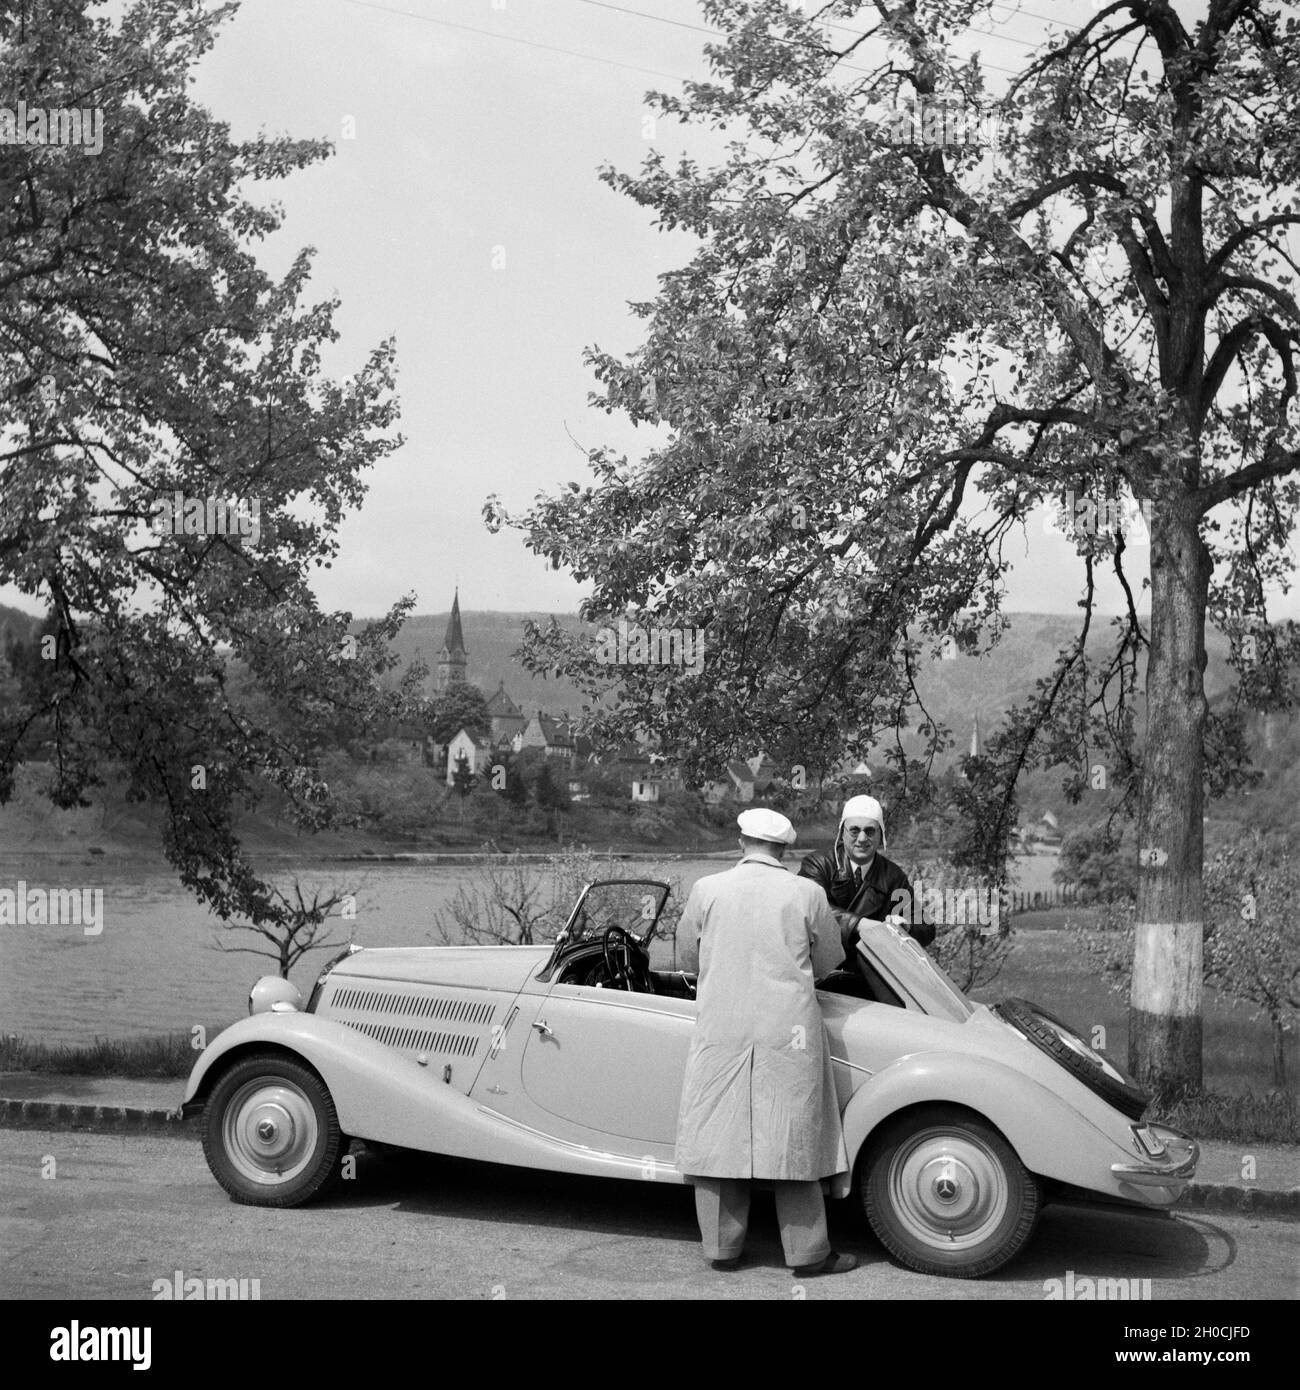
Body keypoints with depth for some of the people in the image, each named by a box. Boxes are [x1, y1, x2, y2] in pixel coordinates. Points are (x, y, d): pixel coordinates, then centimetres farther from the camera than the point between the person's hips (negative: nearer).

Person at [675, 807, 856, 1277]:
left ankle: (722, 1248, 17)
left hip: (720, 1032, 1)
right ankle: (807, 1253, 12)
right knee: (794, 1141, 6)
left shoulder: (706, 890, -1)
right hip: (790, 1033, -1)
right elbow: (827, 961, 10)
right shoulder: (808, 894, -3)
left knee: (720, 1138, 9)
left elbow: (688, 956, 11)